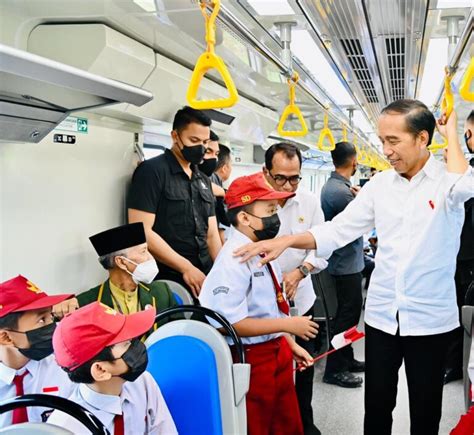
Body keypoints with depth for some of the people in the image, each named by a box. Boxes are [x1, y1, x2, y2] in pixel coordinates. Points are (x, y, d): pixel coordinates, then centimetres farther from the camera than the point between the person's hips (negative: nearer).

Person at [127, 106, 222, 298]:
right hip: (168, 281, -6)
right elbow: (141, 232, -16)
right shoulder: (151, 171, -8)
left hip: (205, 278, 7)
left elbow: (211, 234, 14)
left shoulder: (204, 181, 14)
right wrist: (186, 268, -17)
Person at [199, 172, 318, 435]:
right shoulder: (233, 260, -22)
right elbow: (231, 323, -26)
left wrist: (290, 344, 14)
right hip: (252, 359, -8)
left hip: (278, 351, 8)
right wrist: (287, 325, -21)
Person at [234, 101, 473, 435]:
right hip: (382, 314, 4)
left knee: (425, 408, 14)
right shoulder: (380, 185, 3)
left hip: (430, 318, -3)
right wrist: (286, 241, -12)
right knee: (377, 406, 16)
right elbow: (338, 230, 1)